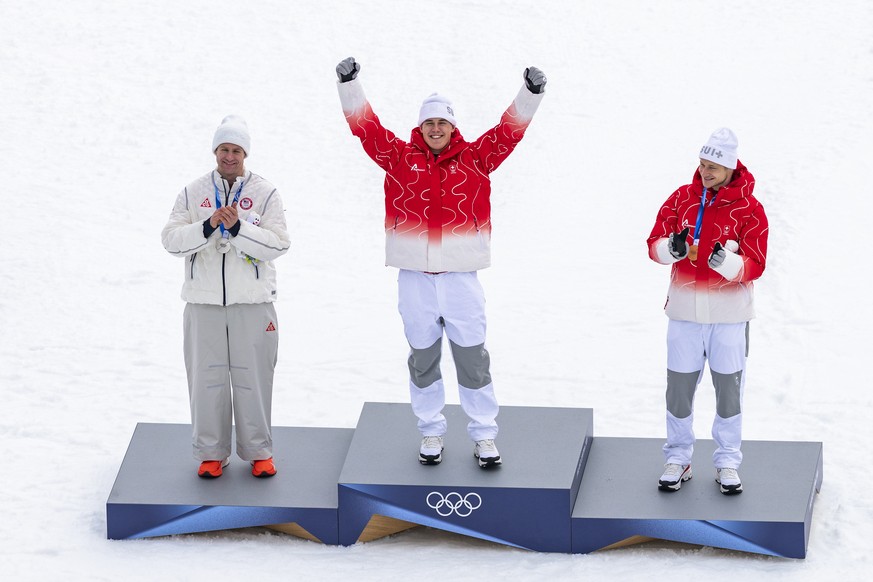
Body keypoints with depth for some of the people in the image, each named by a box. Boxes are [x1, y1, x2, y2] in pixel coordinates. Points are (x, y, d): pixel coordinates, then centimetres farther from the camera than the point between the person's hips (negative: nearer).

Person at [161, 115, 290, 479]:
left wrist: (238, 228, -20)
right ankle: (211, 453, 14)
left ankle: (258, 452, 15)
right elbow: (171, 240, -3)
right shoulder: (193, 193, 6)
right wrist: (208, 227, -19)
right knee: (207, 379, 4)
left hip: (252, 302, -1)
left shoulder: (265, 193, 1)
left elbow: (278, 244, -7)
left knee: (252, 378, 3)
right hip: (204, 302, 1)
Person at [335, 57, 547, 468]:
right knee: (423, 358, 11)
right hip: (415, 277, 1)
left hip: (461, 276, -1)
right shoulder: (400, 158, 4)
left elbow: (509, 131, -2)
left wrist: (531, 94, -14)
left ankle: (484, 435, 13)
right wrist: (349, 84, -11)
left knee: (472, 357, 4)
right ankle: (431, 433, 22)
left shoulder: (475, 158, 4)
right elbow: (365, 127, -1)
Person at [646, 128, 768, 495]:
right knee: (679, 387, 5)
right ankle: (678, 459, 19)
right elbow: (654, 245, 0)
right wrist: (672, 248, -23)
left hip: (729, 315, -2)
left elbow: (755, 267, -10)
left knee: (729, 389, 6)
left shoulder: (749, 208, -6)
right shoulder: (682, 198, 1)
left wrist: (725, 261, -30)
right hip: (684, 310, 2)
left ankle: (727, 464, 19)